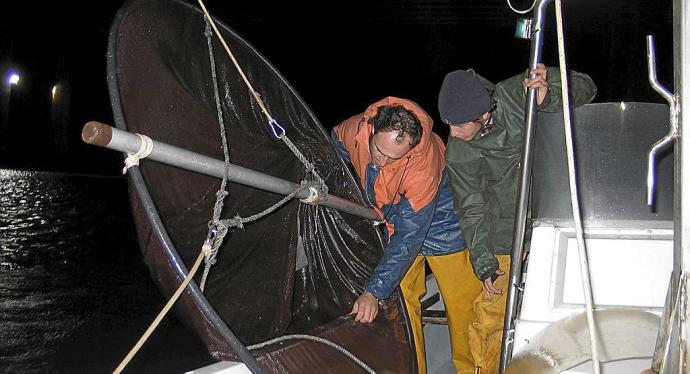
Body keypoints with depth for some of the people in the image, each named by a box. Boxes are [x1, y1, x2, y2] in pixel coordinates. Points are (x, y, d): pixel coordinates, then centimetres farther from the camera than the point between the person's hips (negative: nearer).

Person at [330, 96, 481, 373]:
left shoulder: (424, 165, -39)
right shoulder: (351, 131, -26)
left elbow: (408, 238, -37)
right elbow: (331, 154, 3)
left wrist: (374, 291, -38)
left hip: (438, 223, -4)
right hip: (394, 222, 4)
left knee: (460, 304, -1)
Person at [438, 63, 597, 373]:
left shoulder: (517, 94, -17)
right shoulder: (458, 153, -10)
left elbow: (585, 86, -9)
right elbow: (472, 209, -4)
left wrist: (549, 97, -31)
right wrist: (483, 262, -12)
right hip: (505, 238, 1)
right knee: (490, 311, -2)